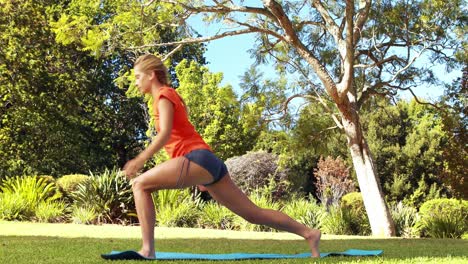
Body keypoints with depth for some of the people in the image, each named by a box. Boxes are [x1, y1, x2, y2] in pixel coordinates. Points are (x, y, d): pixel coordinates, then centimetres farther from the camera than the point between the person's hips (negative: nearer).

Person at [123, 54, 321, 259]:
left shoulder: (164, 95, 0)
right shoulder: (169, 96, 27)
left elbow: (165, 134, -15)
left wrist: (140, 159, -17)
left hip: (198, 159, -10)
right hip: (208, 162, 10)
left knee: (140, 184, -10)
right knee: (252, 213, 11)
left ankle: (147, 250, -16)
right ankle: (308, 233, 13)